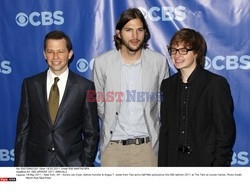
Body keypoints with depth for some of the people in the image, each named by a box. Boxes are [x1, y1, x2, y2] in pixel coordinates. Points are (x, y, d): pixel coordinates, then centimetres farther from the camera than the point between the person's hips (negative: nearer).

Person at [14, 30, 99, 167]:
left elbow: (91, 132, 1)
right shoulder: (30, 84, 3)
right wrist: (20, 166, 1)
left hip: (72, 164, -1)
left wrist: (86, 165, -5)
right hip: (36, 163, 2)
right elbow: (23, 130, 4)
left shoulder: (85, 87, -3)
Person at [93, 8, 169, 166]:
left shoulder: (159, 61, -1)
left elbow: (163, 100, 10)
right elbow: (98, 101, 10)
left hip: (147, 144, 0)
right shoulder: (102, 62, -2)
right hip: (113, 145, 0)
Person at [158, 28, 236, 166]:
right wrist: (162, 165, 4)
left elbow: (226, 132, -8)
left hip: (205, 161, -4)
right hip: (173, 161, 4)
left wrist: (219, 165, -12)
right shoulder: (167, 85, 8)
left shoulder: (216, 84, -8)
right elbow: (165, 129, 9)